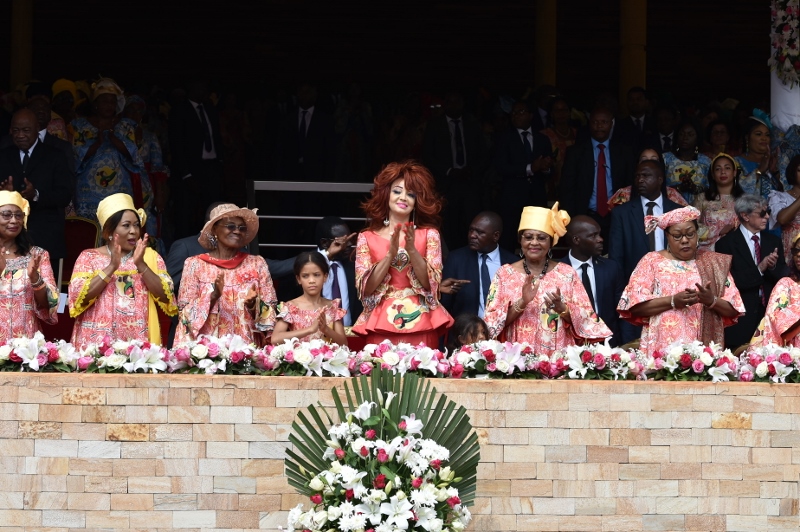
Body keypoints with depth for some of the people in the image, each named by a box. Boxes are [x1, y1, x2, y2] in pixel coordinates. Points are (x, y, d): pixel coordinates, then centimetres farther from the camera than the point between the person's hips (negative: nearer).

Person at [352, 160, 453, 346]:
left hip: (420, 325, 0)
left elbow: (430, 283, -3)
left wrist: (412, 250, -16)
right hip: (382, 325, 0)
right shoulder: (367, 238, 5)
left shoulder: (429, 235, 6)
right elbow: (365, 288, -4)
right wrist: (390, 254, -14)